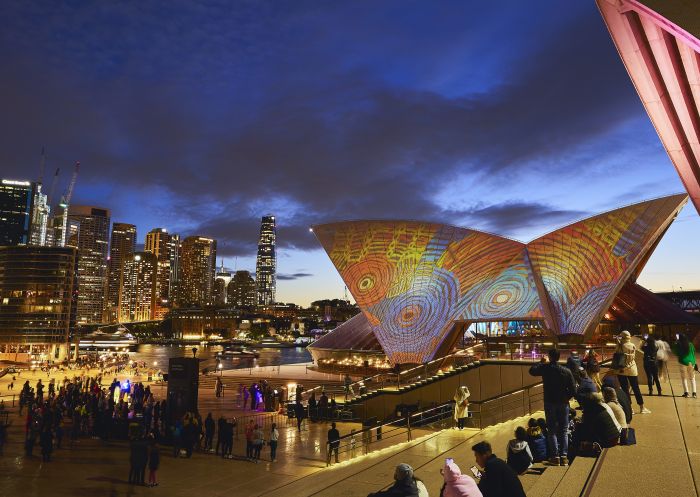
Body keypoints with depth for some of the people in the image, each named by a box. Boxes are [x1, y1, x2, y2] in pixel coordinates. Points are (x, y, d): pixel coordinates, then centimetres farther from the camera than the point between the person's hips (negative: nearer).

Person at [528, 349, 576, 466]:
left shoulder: (545, 368, -10)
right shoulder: (566, 371, -6)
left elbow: (532, 371, 7)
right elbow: (573, 390, -5)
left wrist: (541, 363, 16)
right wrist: (566, 398, 12)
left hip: (550, 403, -1)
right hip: (563, 404, 1)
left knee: (552, 431, 7)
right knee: (563, 431, 11)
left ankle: (555, 456, 3)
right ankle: (563, 456, 8)